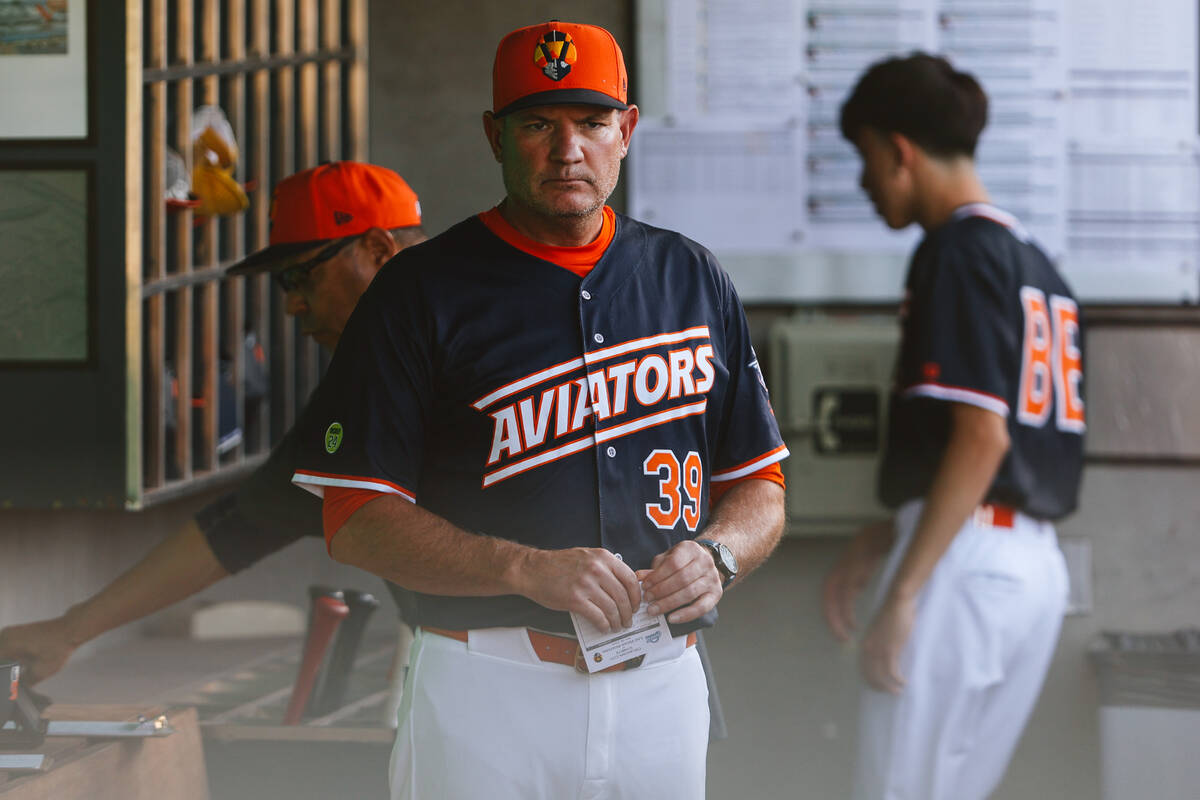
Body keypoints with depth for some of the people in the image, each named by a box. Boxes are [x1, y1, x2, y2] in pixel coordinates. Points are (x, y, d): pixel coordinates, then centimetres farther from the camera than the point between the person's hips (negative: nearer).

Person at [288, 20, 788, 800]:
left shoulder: (692, 279, 12)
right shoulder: (422, 289, -2)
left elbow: (761, 486, 16)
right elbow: (357, 521, -7)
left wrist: (717, 555, -7)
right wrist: (527, 569, -19)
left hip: (661, 688, 4)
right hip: (486, 697, -4)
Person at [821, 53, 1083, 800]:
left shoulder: (959, 252, -9)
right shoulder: (1036, 263, 18)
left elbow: (981, 436, -18)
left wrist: (904, 590, -19)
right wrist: (881, 543, 22)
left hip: (966, 561, -9)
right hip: (1039, 564, 9)